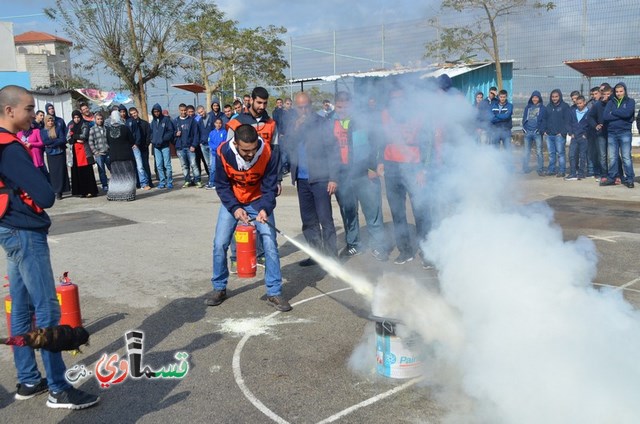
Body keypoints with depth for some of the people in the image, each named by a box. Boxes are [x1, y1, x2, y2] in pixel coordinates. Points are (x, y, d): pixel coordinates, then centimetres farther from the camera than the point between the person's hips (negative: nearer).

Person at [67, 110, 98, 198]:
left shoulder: (85, 125, 4)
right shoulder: (71, 126, 17)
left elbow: (84, 136, -10)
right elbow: (68, 139, 8)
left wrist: (74, 136, -1)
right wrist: (77, 140, -7)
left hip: (84, 150, -5)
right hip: (75, 151, 5)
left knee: (87, 171, -8)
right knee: (77, 172, 1)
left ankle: (91, 191, -7)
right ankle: (82, 191, 6)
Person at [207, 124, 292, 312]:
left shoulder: (268, 154, -27)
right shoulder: (223, 153, -25)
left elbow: (270, 187, -18)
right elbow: (222, 185, -13)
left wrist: (265, 209, -36)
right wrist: (235, 208, -26)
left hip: (259, 202, -1)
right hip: (232, 201, 1)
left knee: (270, 244, -10)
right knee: (220, 244, -3)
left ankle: (274, 293, 3)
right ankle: (219, 289, 18)